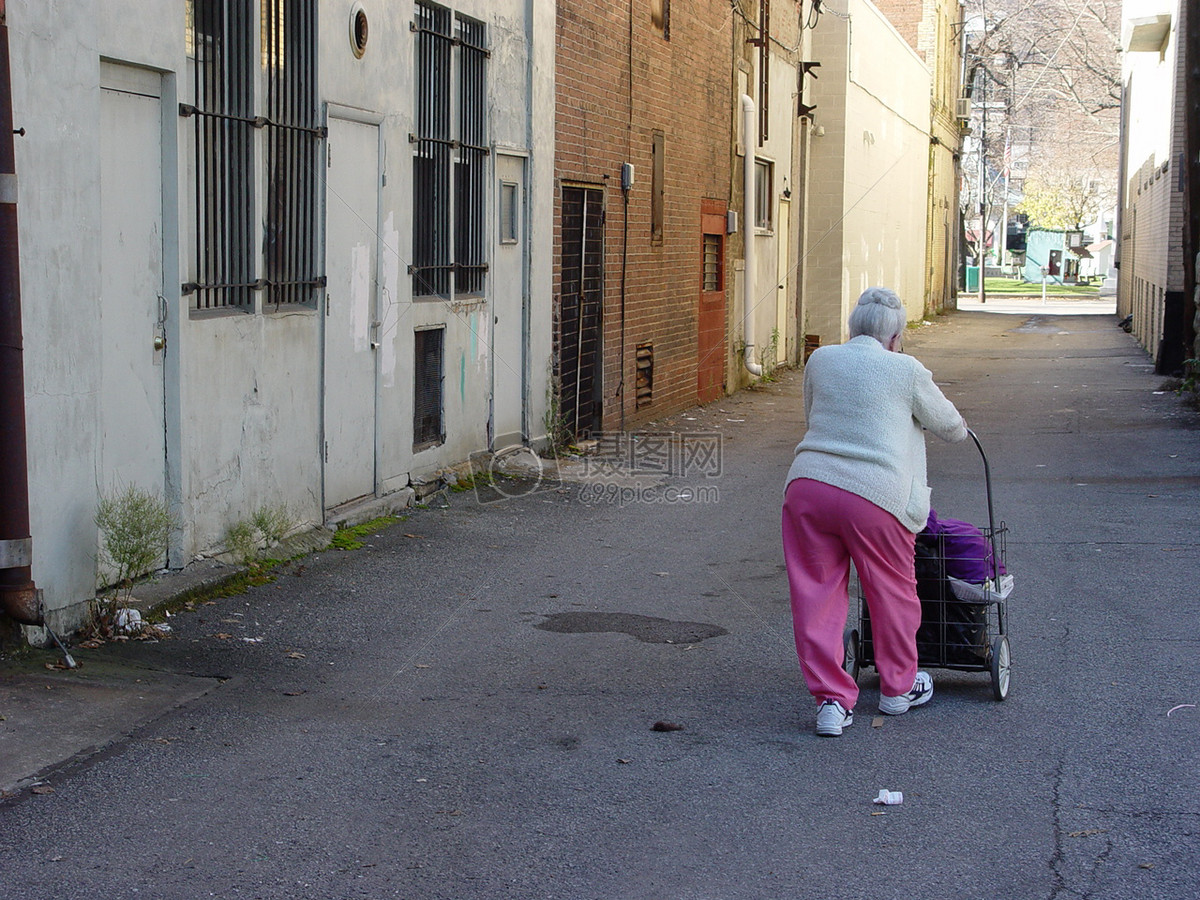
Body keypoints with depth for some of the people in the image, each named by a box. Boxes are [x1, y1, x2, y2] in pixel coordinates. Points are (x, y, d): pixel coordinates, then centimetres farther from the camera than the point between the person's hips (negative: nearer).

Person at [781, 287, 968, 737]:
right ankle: (898, 687, 33)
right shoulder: (905, 370, 2)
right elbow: (950, 425, 16)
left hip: (808, 483, 3)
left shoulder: (819, 360, 13)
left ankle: (831, 700, 8)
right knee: (892, 592, 16)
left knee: (817, 596, 9)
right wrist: (959, 427, 39)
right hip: (874, 494, -3)